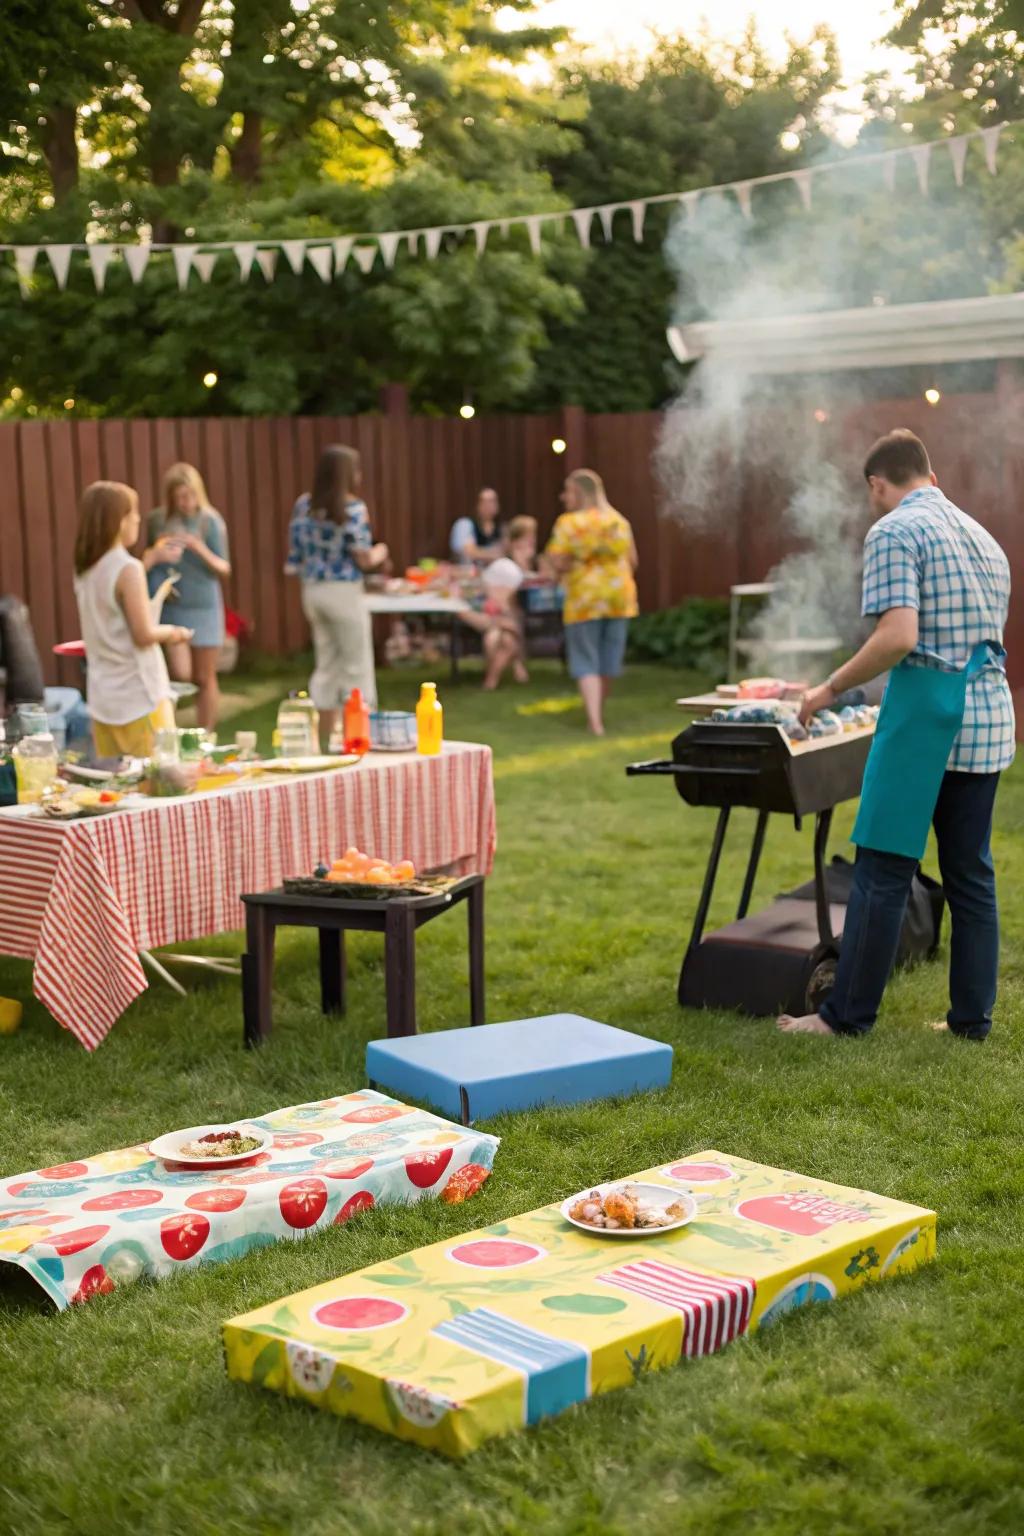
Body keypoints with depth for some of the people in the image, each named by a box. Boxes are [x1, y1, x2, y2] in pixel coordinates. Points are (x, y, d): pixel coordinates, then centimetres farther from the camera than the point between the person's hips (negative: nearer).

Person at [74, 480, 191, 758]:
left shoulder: (84, 570, 7)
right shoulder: (128, 569, -16)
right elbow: (144, 635, -16)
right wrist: (172, 632, 1)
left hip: (102, 697, 7)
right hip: (138, 696, -7)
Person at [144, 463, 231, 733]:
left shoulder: (211, 521, -3)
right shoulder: (158, 520, 1)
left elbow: (224, 569, -3)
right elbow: (147, 559, 15)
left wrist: (201, 550, -20)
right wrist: (156, 554, -8)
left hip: (203, 607, 0)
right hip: (170, 606, 1)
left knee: (204, 678, 5)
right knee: (181, 675, -11)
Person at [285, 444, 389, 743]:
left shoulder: (304, 505, 5)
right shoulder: (353, 508, -13)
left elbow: (295, 556, 8)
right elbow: (363, 559, -14)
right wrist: (380, 553, 6)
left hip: (312, 590, 6)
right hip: (344, 592, -6)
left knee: (325, 665, 14)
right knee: (357, 668, 3)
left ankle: (327, 738, 17)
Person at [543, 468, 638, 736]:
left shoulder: (568, 523, -11)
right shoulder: (619, 521, 5)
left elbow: (557, 563, -15)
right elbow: (632, 560, 10)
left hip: (585, 599, -5)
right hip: (618, 595, 5)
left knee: (586, 662, 1)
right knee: (609, 658, 15)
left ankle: (594, 720, -11)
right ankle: (598, 711, 30)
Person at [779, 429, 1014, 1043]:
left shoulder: (895, 532, -8)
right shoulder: (984, 537, 18)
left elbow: (898, 637, -20)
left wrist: (831, 689, -9)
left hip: (927, 711, -8)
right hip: (990, 713, 8)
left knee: (884, 871, -2)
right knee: (972, 872, 11)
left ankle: (849, 1014, 4)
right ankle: (973, 1016, 15)